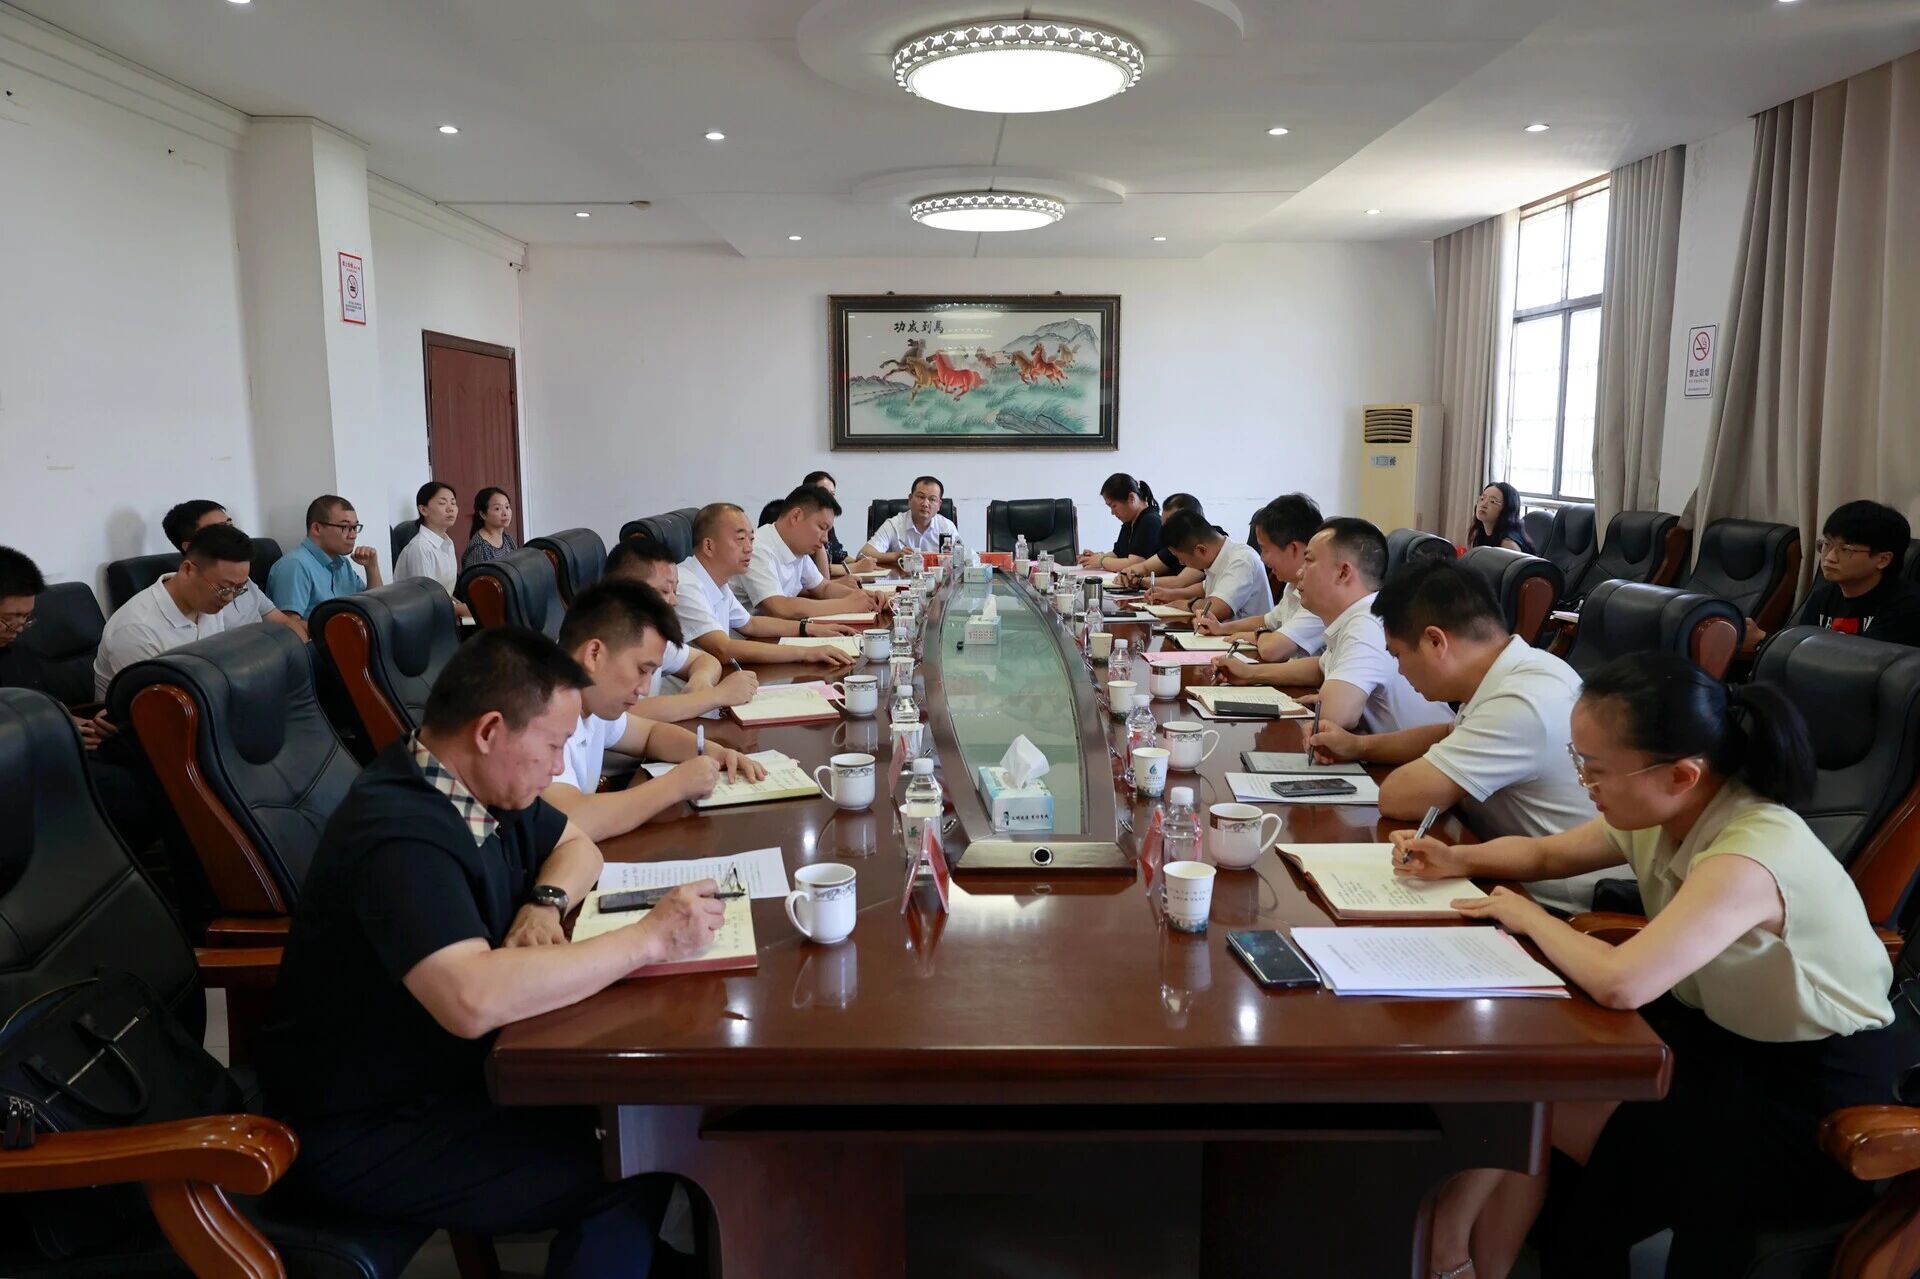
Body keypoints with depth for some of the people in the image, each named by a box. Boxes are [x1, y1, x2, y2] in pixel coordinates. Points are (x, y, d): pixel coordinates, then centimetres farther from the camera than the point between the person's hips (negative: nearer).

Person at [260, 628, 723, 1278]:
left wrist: (546, 903, -8)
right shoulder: (401, 834, -29)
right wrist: (648, 939, -34)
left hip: (445, 1067, 9)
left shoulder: (477, 784, -1)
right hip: (364, 1132, -9)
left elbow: (576, 845, 15)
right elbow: (474, 999, -43)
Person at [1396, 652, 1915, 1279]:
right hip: (1722, 1036, 8)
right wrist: (1458, 860, -6)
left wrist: (1530, 918, -25)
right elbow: (1547, 853, 12)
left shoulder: (1749, 857, -33)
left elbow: (1620, 983, -45)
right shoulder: (1662, 814, -7)